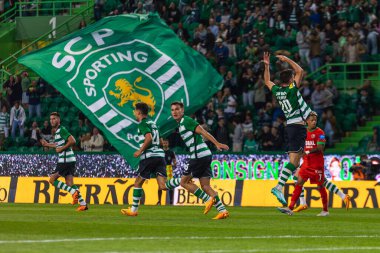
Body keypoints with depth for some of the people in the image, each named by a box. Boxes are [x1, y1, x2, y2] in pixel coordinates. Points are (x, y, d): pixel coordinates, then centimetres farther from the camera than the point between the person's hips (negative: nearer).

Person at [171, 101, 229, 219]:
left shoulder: (186, 121, -7)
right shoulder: (181, 124, 21)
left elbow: (203, 132, -16)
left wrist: (217, 143, -25)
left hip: (199, 155, -9)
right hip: (205, 156, 9)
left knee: (184, 181, -1)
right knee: (205, 186, 5)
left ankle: (208, 200, -5)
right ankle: (222, 210, -1)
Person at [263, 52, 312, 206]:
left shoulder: (277, 91, 8)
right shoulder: (292, 89, -10)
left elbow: (267, 81, 27)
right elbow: (300, 71, -9)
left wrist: (266, 66, 23)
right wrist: (287, 60, -4)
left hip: (289, 127, 8)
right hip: (298, 126, -8)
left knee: (296, 160, 11)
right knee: (293, 160, -12)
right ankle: (278, 187, -21)